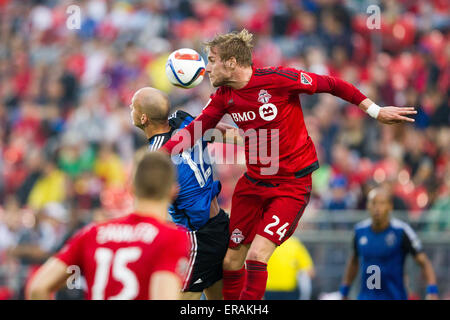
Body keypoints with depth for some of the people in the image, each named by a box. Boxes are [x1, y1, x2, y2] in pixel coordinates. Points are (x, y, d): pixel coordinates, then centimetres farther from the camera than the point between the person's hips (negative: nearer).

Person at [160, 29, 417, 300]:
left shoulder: (276, 79, -17)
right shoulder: (224, 96, 1)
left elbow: (331, 85, -10)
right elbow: (196, 129, 5)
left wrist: (375, 111, -6)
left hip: (291, 186, -6)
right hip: (252, 183, 6)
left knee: (256, 257, -19)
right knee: (231, 262, 5)